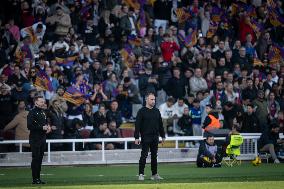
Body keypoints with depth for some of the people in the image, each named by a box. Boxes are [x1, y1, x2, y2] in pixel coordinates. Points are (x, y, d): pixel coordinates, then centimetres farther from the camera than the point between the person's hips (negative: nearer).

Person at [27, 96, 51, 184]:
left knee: (40, 158, 10)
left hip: (42, 138, 8)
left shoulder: (43, 112, 15)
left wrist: (48, 127, 6)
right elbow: (30, 126, -18)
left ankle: (38, 178, 14)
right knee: (36, 158, -7)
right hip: (35, 139, -8)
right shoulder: (32, 113, -10)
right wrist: (42, 127, -20)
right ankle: (35, 179, -5)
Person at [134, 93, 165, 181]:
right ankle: (141, 174, -4)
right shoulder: (142, 111, -4)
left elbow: (160, 124, 19)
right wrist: (136, 137, -14)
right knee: (144, 155, -7)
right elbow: (137, 125, -7)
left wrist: (163, 136, 16)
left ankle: (154, 174, 14)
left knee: (154, 156, 9)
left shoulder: (156, 111, 13)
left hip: (155, 137, 5)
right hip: (145, 137, -5)